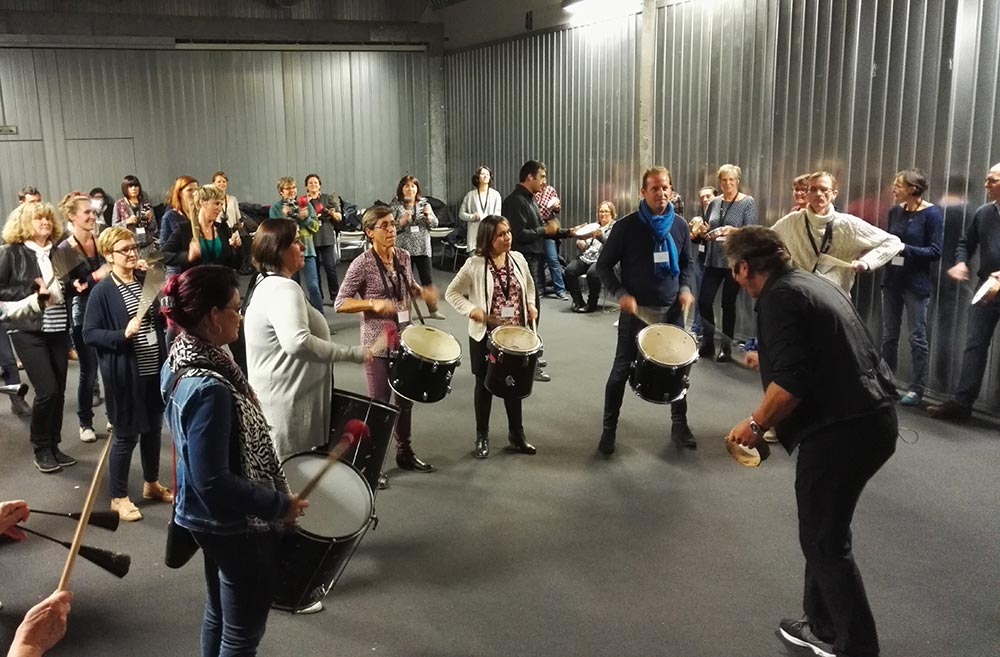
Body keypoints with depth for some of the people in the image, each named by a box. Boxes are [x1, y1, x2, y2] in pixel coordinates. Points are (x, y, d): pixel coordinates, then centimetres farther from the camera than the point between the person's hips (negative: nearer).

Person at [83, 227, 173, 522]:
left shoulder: (145, 281, 7)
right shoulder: (103, 291, -11)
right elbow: (89, 334, -12)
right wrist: (123, 334, -25)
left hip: (155, 368, 6)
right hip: (125, 373, -6)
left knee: (153, 428, 17)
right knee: (127, 434, 4)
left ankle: (151, 483, 35)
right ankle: (119, 497, 20)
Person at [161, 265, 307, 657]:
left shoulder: (182, 360, -1)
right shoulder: (208, 388, -31)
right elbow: (214, 482, -30)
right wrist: (280, 504, -19)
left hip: (217, 519, 9)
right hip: (236, 524, -9)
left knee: (219, 614, 26)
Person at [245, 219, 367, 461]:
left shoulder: (266, 284, 13)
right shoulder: (283, 289, -22)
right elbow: (298, 342, -36)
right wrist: (353, 353, -30)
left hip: (280, 396, 11)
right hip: (287, 402, -11)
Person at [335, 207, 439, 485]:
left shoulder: (403, 256, 3)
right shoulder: (362, 264, -16)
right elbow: (340, 303, -15)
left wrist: (422, 292, -2)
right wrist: (373, 304, -27)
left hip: (404, 339, 6)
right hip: (378, 343, -6)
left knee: (405, 398, 17)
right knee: (379, 402, 1)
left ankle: (405, 452, 35)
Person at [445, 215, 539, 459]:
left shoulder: (518, 259, 0)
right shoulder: (474, 265, -13)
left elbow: (529, 286, 16)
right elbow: (452, 293, -7)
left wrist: (530, 305, -2)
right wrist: (472, 310, -21)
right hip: (485, 335, -4)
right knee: (485, 385, 9)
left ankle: (517, 434, 28)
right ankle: (482, 437, 23)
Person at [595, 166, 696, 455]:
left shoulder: (680, 225, 2)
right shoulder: (627, 226, -11)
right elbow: (604, 265, -6)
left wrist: (685, 288, -3)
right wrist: (621, 294, -18)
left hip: (672, 309, 4)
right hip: (636, 309, -4)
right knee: (622, 369, 3)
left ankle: (679, 424, 29)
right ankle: (609, 429, 16)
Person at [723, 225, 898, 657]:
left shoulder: (779, 297, -13)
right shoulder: (810, 284, 16)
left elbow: (791, 383, -22)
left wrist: (755, 424, -8)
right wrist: (768, 359, 33)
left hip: (841, 429, -10)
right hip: (874, 418, 10)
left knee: (825, 541, 4)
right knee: (824, 531, 21)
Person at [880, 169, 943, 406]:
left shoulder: (931, 214, -10)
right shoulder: (895, 211, 6)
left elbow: (935, 252, -12)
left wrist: (904, 249, -21)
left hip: (916, 284, -6)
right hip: (892, 280, 6)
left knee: (917, 337, 2)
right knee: (889, 335, 11)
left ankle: (917, 388, 9)